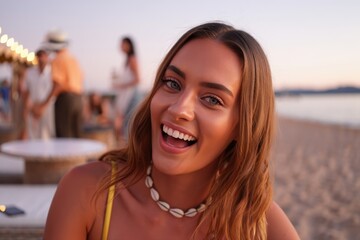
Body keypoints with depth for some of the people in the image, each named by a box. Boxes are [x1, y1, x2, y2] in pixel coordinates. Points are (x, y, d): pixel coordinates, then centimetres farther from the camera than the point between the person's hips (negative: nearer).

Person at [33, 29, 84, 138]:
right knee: (75, 136, 11)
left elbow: (58, 85, -16)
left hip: (64, 98, -7)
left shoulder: (58, 60, -8)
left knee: (63, 136, -4)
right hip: (78, 98, 7)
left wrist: (44, 104, -16)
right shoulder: (73, 58, 14)